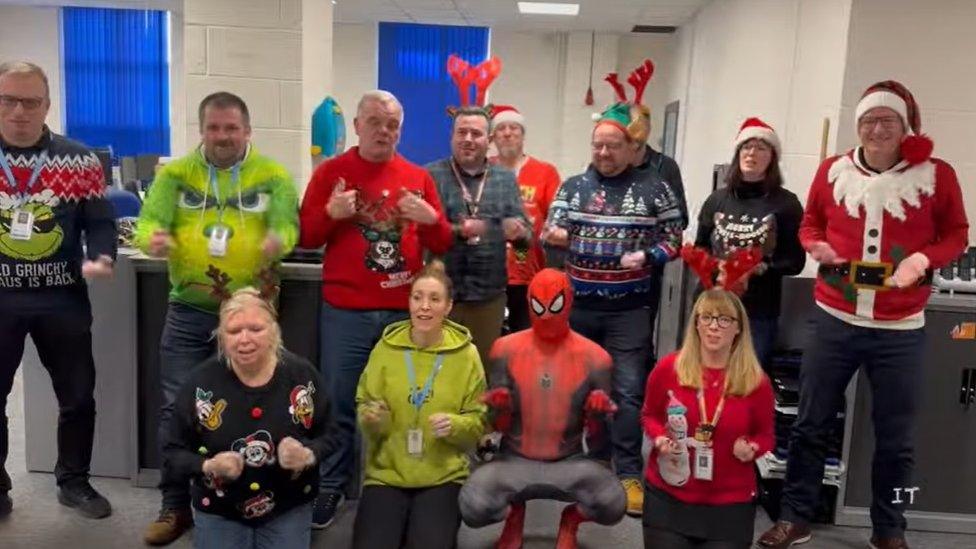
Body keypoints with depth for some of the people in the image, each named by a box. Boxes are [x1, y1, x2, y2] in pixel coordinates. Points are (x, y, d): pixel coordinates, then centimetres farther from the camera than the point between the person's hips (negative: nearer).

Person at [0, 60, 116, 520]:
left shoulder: (79, 160, 0)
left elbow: (100, 221, 0)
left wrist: (100, 258, -19)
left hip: (64, 299, 0)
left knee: (78, 396, 9)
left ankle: (74, 482, 28)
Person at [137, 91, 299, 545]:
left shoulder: (273, 175, 0)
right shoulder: (175, 173, 3)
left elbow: (288, 225, -12)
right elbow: (148, 221, -7)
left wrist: (278, 240, -36)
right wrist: (152, 238, -32)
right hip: (188, 312, 2)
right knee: (177, 407, 5)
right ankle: (175, 505, 21)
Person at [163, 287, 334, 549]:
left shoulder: (302, 375, -11)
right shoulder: (200, 382, -13)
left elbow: (326, 436, 0)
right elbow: (174, 450, -3)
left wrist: (307, 455, -21)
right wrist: (207, 466, -22)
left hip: (288, 506, 0)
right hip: (219, 510, 0)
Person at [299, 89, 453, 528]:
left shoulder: (418, 177, 8)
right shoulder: (330, 172, 3)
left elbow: (442, 245, 7)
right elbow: (304, 237, 2)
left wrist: (430, 218, -13)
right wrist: (331, 213, -17)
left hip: (404, 311, 2)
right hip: (345, 312, -1)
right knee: (338, 406, 5)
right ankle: (330, 488, 21)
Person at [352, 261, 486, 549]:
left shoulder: (466, 354, -4)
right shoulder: (386, 347, -4)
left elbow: (478, 421, 0)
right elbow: (363, 405, 3)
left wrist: (454, 425, -20)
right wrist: (372, 419, -19)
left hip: (444, 476, 0)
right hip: (386, 473, 1)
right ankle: (399, 523, 12)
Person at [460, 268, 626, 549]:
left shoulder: (594, 357, -5)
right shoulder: (506, 349, -4)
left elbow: (597, 443, -2)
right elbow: (500, 427, 1)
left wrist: (597, 415, -24)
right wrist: (500, 409, -23)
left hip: (570, 463, 0)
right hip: (515, 461, 1)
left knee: (613, 505, -32)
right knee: (473, 507, -30)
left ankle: (572, 519, 8)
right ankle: (514, 514, 10)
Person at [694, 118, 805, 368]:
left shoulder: (786, 204, -2)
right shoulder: (717, 199, 7)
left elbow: (795, 261, -2)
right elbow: (700, 248, 15)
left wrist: (763, 267, -19)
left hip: (759, 314, -2)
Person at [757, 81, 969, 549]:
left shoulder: (936, 175, -4)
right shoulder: (832, 171, 1)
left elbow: (956, 234, 4)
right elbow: (809, 224, 14)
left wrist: (924, 258, -16)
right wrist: (815, 246, -9)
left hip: (901, 330, -1)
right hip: (834, 319, 1)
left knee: (895, 437, 11)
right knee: (810, 424, 7)